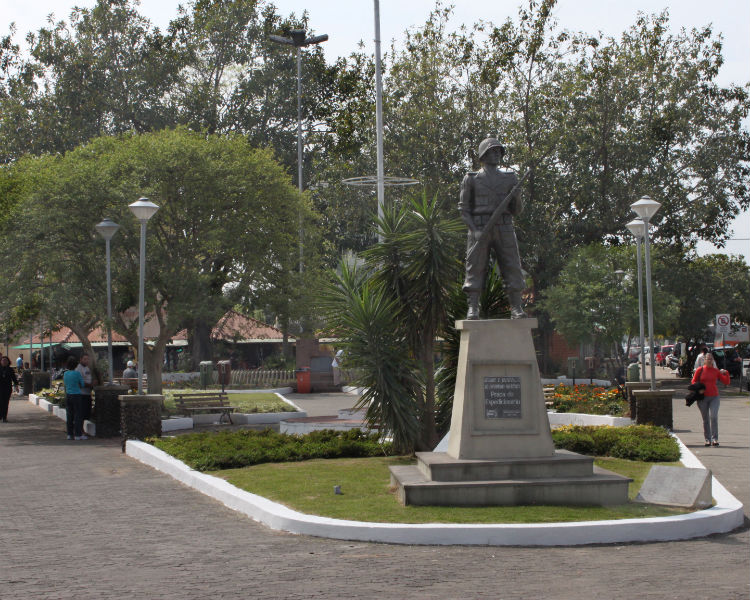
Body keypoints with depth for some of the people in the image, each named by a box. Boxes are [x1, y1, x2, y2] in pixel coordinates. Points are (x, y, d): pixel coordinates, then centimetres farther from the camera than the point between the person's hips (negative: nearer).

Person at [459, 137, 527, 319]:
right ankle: (473, 309, -7)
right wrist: (474, 230, -12)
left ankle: (517, 309, -4)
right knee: (475, 268, -6)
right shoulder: (471, 179, 8)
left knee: (512, 268, -5)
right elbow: (464, 209, 3)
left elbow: (516, 210, 15)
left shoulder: (509, 178, 15)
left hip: (504, 230, 2)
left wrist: (517, 197, -8)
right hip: (479, 230, -2)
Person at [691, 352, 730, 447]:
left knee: (714, 417, -15)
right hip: (702, 397, 0)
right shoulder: (700, 370, 2)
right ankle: (707, 439, 14)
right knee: (705, 419, 5)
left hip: (714, 397, 0)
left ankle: (715, 439, -13)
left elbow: (726, 382, 7)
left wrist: (726, 373, -7)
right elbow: (693, 381, 9)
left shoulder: (716, 371, 4)